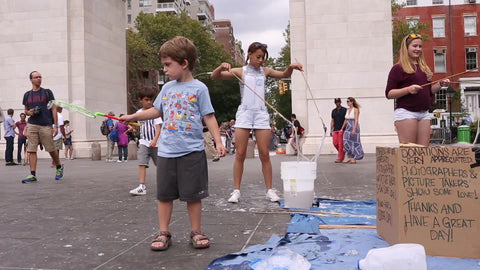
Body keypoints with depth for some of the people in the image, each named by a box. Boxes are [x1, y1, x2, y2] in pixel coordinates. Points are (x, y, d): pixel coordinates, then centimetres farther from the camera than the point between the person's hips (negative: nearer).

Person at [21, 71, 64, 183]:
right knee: (31, 150, -3)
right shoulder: (27, 95, 14)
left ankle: (59, 167, 25)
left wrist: (55, 125, -4)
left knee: (51, 149, 2)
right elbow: (26, 110, 22)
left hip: (46, 125, -3)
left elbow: (54, 109, 3)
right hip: (32, 125, 3)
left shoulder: (47, 92, 6)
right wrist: (29, 112, -4)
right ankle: (32, 174, -1)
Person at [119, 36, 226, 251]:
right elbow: (156, 111, 20)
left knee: (193, 195, 6)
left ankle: (196, 232, 20)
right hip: (166, 151, 5)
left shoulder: (198, 88, -4)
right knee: (165, 194, 9)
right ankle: (163, 233, 20)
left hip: (192, 151, -4)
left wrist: (218, 141, -12)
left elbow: (209, 117, -5)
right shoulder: (167, 88, 10)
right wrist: (133, 117, 18)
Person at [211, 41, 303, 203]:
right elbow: (215, 76, -2)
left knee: (265, 155, 2)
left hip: (261, 114, 2)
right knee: (240, 154, -2)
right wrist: (222, 67, -23)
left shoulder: (265, 71, 13)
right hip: (244, 113, -2)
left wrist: (291, 67, -3)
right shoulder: (240, 71, 5)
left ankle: (269, 190, 9)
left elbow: (284, 75, 18)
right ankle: (236, 191, 5)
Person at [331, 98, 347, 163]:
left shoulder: (344, 110, -1)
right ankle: (342, 152, 25)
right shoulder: (333, 111, 13)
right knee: (335, 143, -1)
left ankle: (340, 158, -2)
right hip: (335, 130, 5)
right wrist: (331, 130, 9)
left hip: (342, 129, -5)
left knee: (340, 144, -6)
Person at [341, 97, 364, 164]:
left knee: (354, 142, -1)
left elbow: (356, 120, -16)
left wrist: (354, 129, -24)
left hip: (354, 127, -7)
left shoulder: (355, 110, -8)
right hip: (348, 128, 7)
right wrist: (342, 128, 13)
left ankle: (354, 158, 5)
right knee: (346, 142, -2)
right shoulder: (348, 110, 12)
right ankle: (349, 157, 4)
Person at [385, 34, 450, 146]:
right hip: (406, 112, -7)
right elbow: (388, 94, -7)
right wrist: (408, 89, -19)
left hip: (424, 113, 7)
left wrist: (440, 84, 8)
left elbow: (430, 91, 27)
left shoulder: (424, 68, 19)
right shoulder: (398, 68, -2)